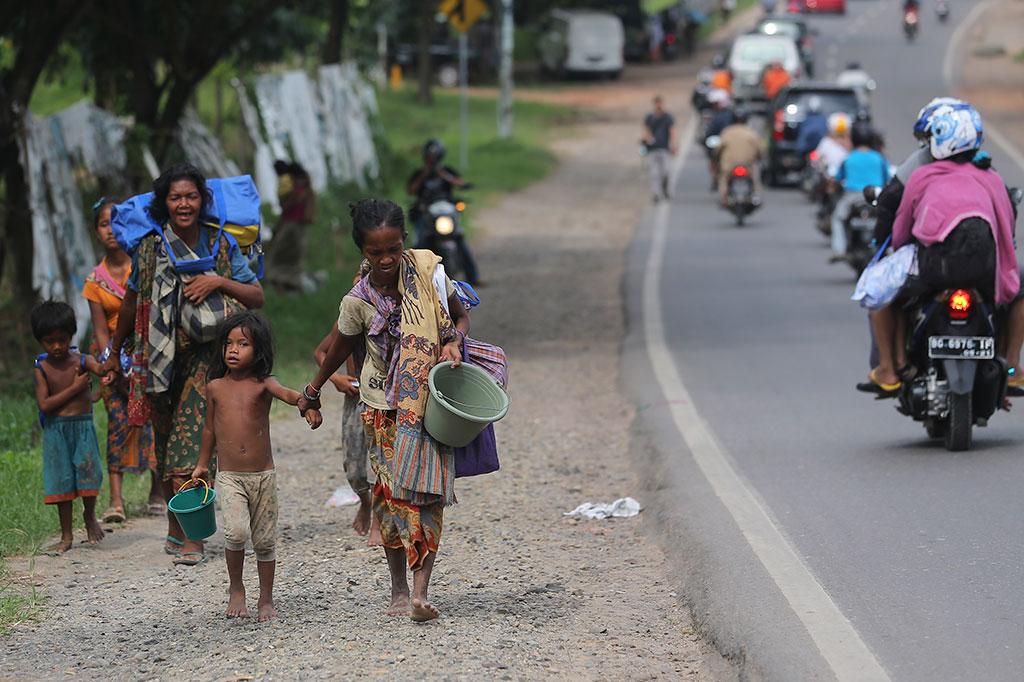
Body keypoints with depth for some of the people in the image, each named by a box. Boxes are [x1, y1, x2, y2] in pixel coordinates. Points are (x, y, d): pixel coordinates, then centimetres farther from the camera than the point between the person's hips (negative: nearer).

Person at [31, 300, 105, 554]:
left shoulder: (82, 361, -1)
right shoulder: (41, 369, -2)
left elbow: (100, 368, -23)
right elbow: (44, 404, -11)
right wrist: (74, 388, -13)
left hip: (83, 427, 0)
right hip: (55, 430, 0)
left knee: (88, 472, -11)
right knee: (61, 480, 4)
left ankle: (89, 515, 20)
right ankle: (66, 535, 16)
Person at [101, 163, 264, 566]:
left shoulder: (222, 245, 0)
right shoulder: (150, 248, -1)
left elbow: (257, 297, 2)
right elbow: (131, 303, 12)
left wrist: (219, 282, -14)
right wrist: (114, 353, 20)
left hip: (207, 353, -1)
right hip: (162, 352, 2)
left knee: (192, 441, -14)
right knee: (166, 440, 7)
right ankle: (176, 528, 22)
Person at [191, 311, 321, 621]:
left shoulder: (263, 384, -2)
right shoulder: (215, 387, 6)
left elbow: (286, 393, -24)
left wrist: (306, 404, -45)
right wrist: (202, 464, 27)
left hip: (263, 476, 0)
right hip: (229, 477, 0)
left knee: (265, 540, 6)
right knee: (236, 532, -20)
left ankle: (266, 599, 23)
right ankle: (236, 589, 2)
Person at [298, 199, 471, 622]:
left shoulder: (427, 271, -10)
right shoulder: (358, 302, -12)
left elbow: (461, 317, 6)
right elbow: (340, 349, 7)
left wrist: (454, 342, -16)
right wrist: (312, 392, 20)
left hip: (429, 401, 0)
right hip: (383, 407, 0)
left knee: (426, 490, -12)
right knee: (389, 493, 0)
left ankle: (421, 590, -18)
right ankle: (398, 591, 12)